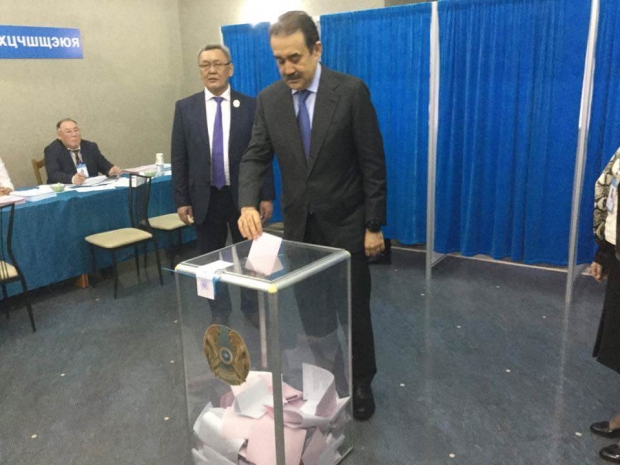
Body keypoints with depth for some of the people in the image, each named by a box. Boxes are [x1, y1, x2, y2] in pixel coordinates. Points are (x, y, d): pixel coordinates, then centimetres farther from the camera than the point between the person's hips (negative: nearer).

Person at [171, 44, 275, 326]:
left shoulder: (250, 106, -1)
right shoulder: (185, 108, 2)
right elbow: (179, 158, 2)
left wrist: (267, 196, -6)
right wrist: (181, 200, -3)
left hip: (243, 196, -1)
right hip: (205, 198, 1)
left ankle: (251, 307, 32)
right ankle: (219, 312, 30)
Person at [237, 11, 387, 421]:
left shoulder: (351, 91, -12)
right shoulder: (269, 99, -1)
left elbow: (373, 163, -11)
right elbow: (256, 157, -2)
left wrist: (374, 225, -11)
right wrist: (248, 204, -21)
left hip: (345, 224, -3)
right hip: (298, 225, 3)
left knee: (354, 309, 10)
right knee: (308, 310, 13)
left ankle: (361, 383, 30)